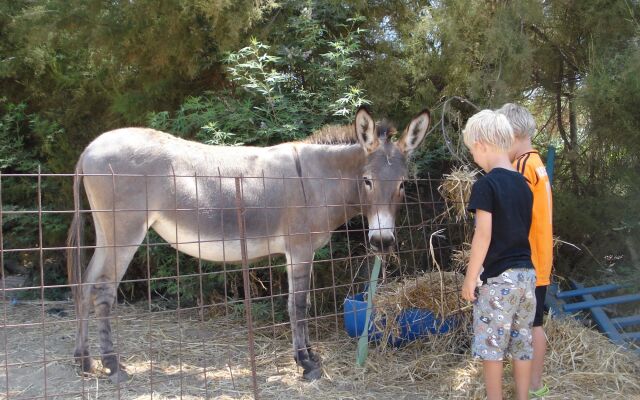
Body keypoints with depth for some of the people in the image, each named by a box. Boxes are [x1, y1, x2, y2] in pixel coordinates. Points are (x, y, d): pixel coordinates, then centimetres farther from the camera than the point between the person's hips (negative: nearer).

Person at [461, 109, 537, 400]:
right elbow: (522, 229, 14)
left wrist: (470, 277, -9)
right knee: (522, 344, 14)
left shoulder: (486, 184, -13)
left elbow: (483, 235, -16)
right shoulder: (523, 184, 8)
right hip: (527, 273, 7)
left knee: (491, 345, 5)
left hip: (499, 277, -7)